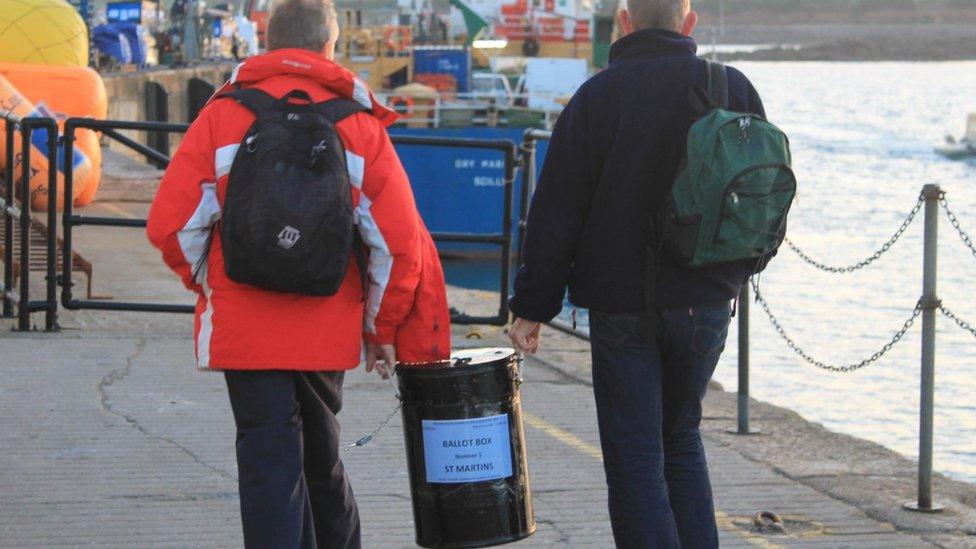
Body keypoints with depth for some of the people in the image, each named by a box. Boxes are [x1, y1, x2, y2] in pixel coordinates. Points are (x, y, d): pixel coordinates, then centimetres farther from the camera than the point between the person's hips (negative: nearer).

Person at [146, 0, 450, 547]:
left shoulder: (224, 114, -4)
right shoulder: (360, 125, 0)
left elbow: (172, 224, -7)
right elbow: (400, 240, -4)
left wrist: (207, 282, 12)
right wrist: (382, 327, 9)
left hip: (244, 329, -2)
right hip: (327, 331, 2)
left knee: (268, 462, -2)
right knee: (321, 455, 21)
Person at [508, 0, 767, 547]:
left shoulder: (597, 96, -7)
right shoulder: (733, 89, 0)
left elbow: (556, 213, -7)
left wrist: (534, 307, -1)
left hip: (622, 309, -3)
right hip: (707, 304, 3)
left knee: (635, 459, 1)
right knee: (682, 440, 20)